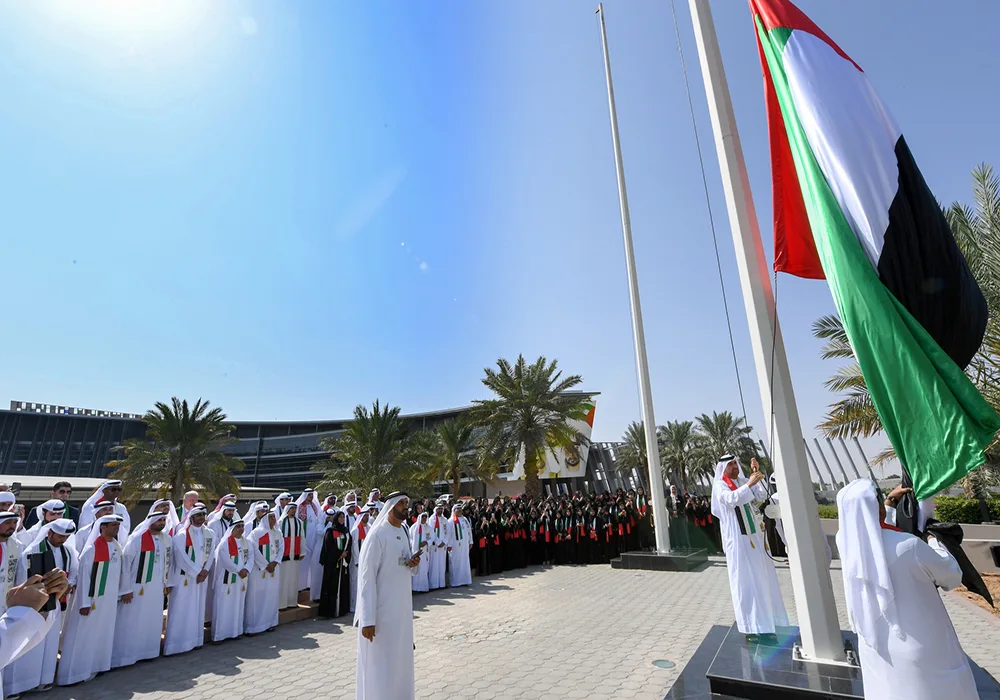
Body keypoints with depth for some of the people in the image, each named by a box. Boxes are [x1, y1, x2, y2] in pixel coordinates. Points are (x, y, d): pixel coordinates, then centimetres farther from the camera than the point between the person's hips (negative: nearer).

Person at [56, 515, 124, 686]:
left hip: (110, 599, 6)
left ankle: (97, 665, 26)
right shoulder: (92, 548, -17)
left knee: (104, 633, 14)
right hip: (93, 598, -6)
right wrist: (84, 603, -14)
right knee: (84, 635, 2)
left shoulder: (117, 547, 3)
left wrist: (119, 594, 11)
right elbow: (83, 576, -15)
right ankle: (73, 673, 13)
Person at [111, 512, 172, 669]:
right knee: (130, 623, 3)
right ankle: (123, 656, 17)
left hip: (157, 588, 5)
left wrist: (167, 583, 12)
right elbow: (125, 563, -12)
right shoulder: (136, 539, -15)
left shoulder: (166, 539, 2)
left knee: (152, 621, 14)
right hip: (137, 588, -5)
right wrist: (126, 589, -12)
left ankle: (147, 651, 27)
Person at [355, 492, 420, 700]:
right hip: (382, 610, -8)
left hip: (402, 608, 8)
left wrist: (412, 564, -7)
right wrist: (367, 619, -22)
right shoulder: (377, 534, -18)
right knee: (379, 663, 4)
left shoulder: (403, 533, 7)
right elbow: (366, 577, -19)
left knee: (400, 659, 18)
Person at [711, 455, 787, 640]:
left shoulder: (743, 482, 10)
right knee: (744, 581, -1)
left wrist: (757, 475, -9)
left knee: (763, 578, 11)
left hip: (754, 535, 6)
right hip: (737, 538, -6)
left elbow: (762, 496, -1)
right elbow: (732, 499, -27)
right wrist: (749, 484, -34)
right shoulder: (720, 485, -7)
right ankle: (750, 626, 7)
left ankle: (765, 619, 25)